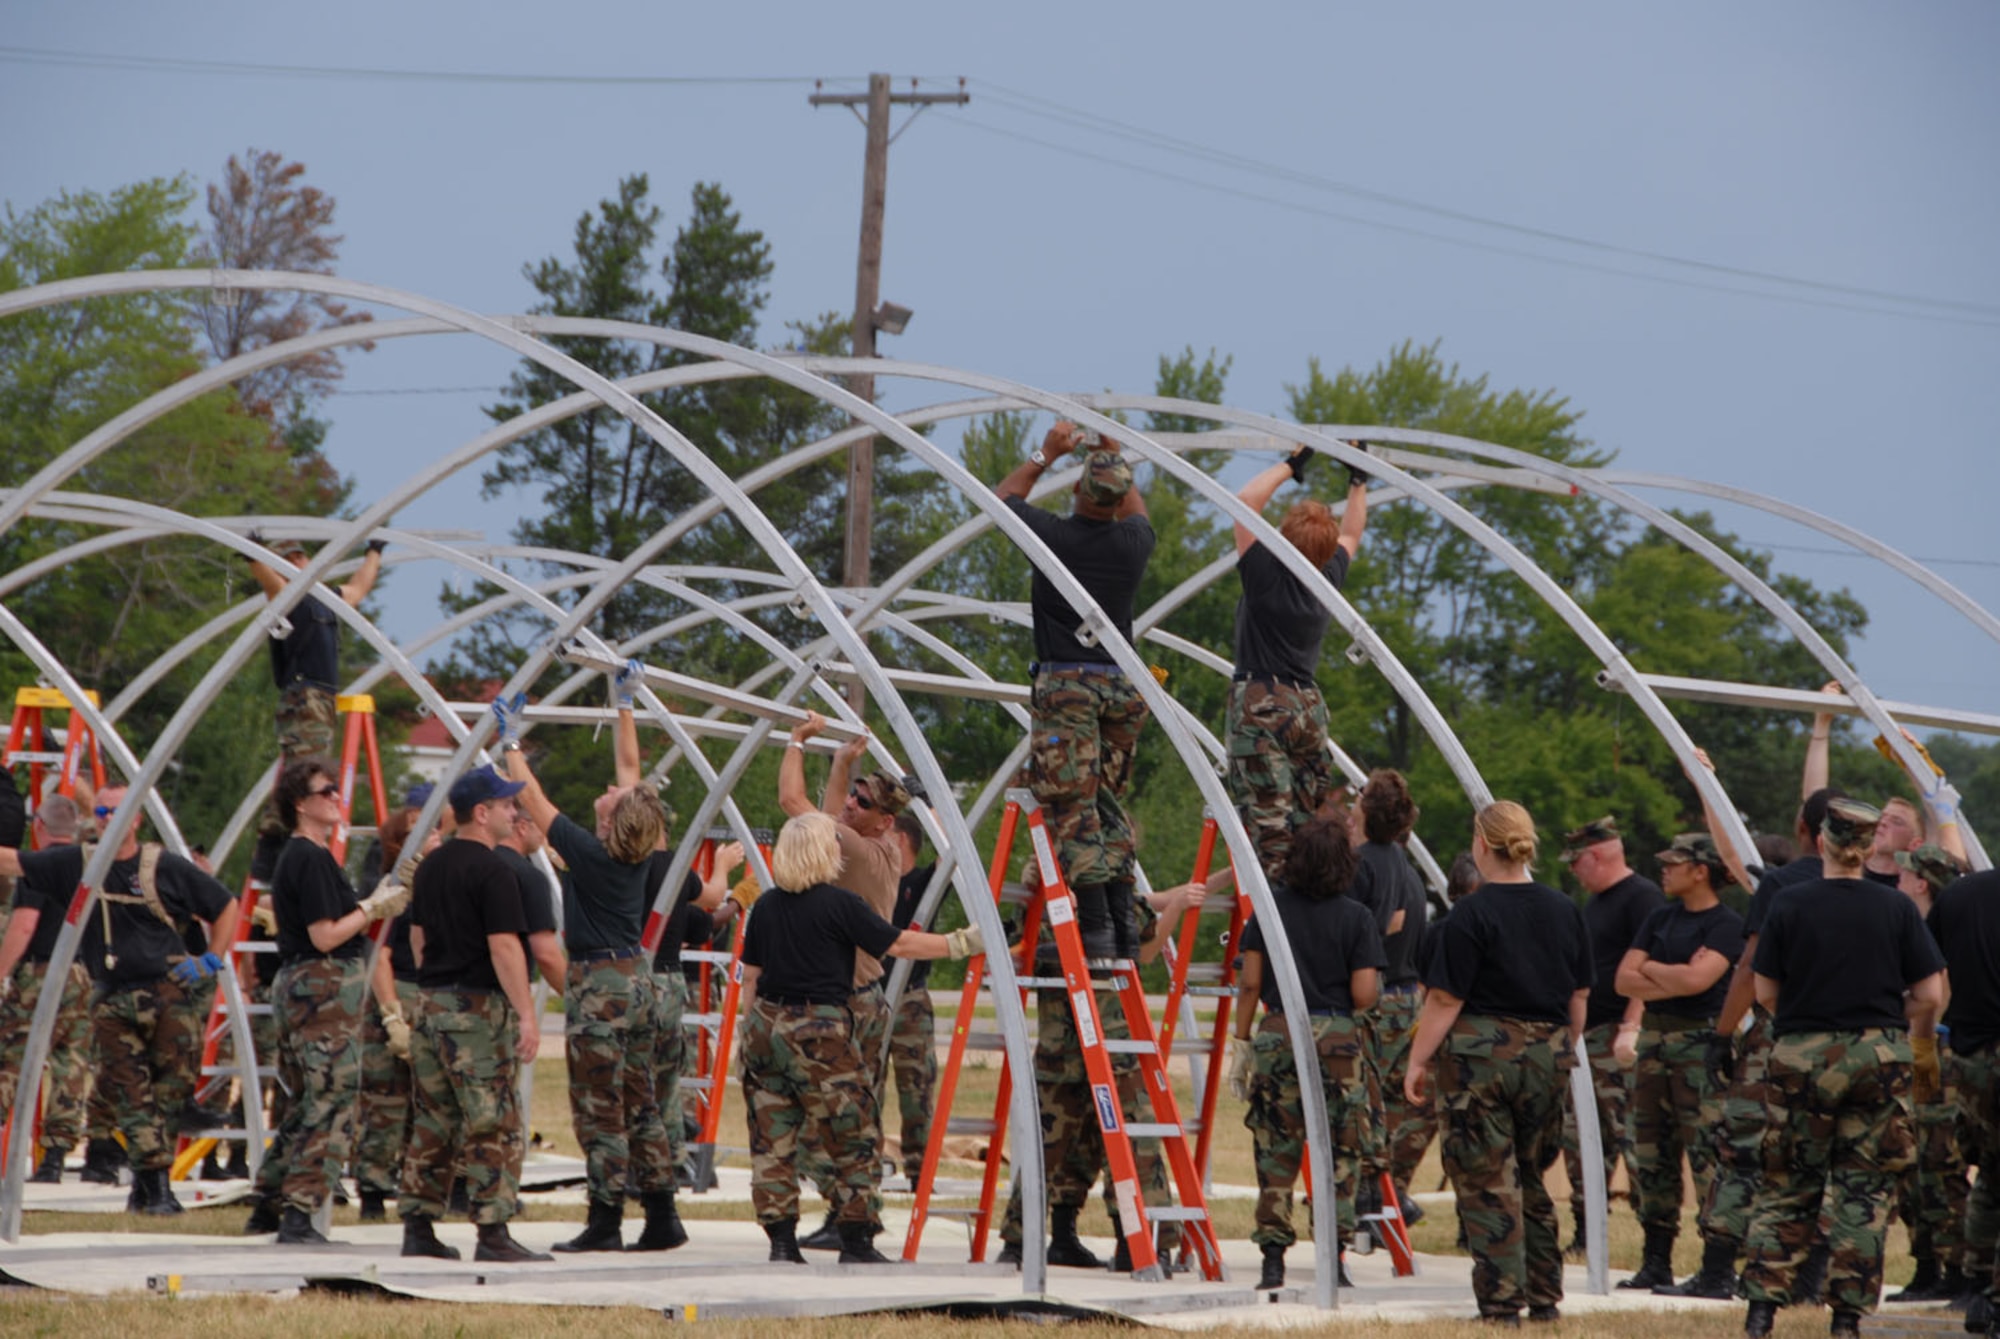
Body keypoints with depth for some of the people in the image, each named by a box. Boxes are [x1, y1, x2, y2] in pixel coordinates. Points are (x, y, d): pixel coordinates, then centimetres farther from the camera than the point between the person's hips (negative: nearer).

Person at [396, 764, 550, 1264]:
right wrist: (527, 1016, -17)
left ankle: (418, 1227, 11)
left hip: (432, 1002, 8)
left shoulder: (430, 866, 12)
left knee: (432, 1121, 11)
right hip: (479, 1005, -8)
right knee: (492, 1124, -5)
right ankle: (493, 1232, -7)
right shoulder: (492, 871, -14)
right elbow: (503, 946, -19)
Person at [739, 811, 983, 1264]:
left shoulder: (766, 906, 8)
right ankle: (854, 1244, 7)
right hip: (817, 1032, -6)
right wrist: (962, 944, 3)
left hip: (766, 1024, 6)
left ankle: (782, 1243, 4)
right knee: (851, 1139, 5)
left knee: (772, 1141, 8)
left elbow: (751, 975, 12)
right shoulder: (838, 904, -9)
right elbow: (897, 944, -5)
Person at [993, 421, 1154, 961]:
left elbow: (1004, 495, 12)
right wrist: (1113, 453, 32)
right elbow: (1135, 509, 29)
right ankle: (1124, 929, 8)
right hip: (1122, 684, 5)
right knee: (1110, 805, 12)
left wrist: (1047, 453, 21)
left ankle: (1096, 927, -13)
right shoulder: (1134, 541, 1)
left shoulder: (1053, 535, -9)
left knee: (1072, 808, -6)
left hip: (1065, 685, -5)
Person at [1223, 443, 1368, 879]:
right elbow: (1351, 535, 25)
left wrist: (1290, 466, 2)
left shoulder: (1267, 574, -11)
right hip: (1309, 705, 6)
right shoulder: (1329, 577, 5)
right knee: (1307, 822, 9)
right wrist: (1358, 481, 32)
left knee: (1268, 820, -12)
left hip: (1261, 703, -6)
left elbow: (1246, 500, -8)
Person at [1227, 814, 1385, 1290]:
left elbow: (1250, 982, 0)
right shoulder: (1356, 917, -5)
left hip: (1278, 1036, 1)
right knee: (1339, 1154, 6)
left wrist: (1240, 1041, 9)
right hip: (1337, 1039, -1)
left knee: (1275, 1151, 6)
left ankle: (1273, 1259, 3)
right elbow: (1364, 995, -9)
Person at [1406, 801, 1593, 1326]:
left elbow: (1444, 1001, -11)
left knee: (1487, 1183, 0)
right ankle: (1544, 1298, 19)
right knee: (1532, 1180, 17)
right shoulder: (1565, 912, 6)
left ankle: (1502, 1304, -1)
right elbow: (1580, 997, 12)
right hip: (1546, 1058, 5)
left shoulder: (1472, 914, -11)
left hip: (1480, 1052, -5)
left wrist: (1418, 1061, -3)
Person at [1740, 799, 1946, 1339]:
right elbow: (1930, 996, -2)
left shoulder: (1788, 905, -4)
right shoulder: (1896, 908, -3)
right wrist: (1912, 1034, 18)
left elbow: (1765, 992, 0)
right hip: (1879, 1058, 0)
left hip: (1800, 1057, 0)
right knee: (1864, 1189, 6)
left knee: (1788, 1187, 9)